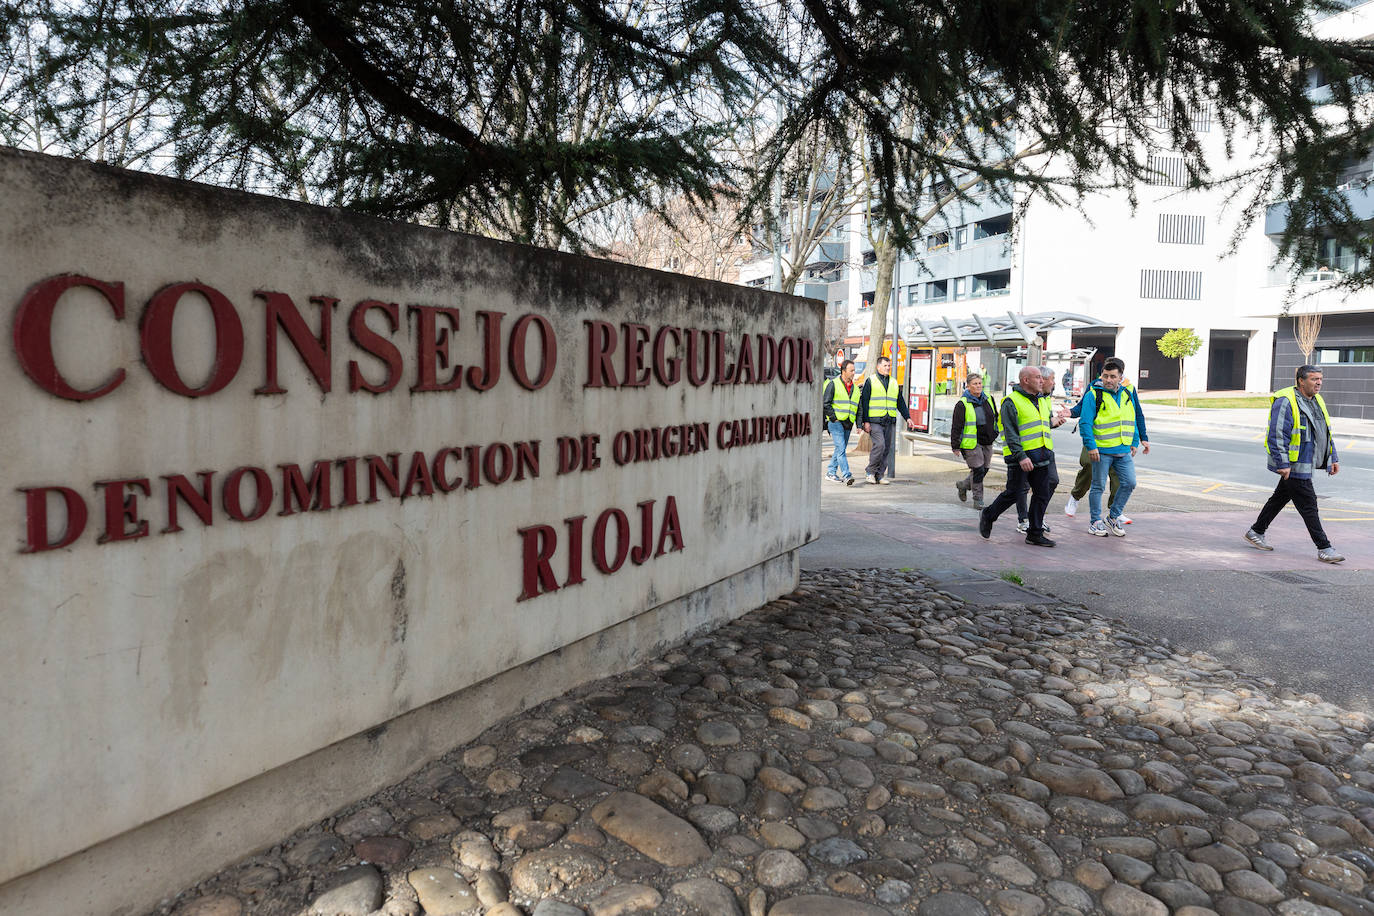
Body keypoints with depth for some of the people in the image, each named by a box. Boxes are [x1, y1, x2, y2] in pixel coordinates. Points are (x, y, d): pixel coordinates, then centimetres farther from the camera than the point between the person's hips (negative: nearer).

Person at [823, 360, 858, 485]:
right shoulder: (833, 384, -4)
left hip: (848, 424, 7)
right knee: (841, 448, -14)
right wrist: (834, 417, -12)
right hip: (835, 422, -7)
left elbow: (858, 407, 22)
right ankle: (846, 476, -20)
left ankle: (831, 472, 22)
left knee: (840, 449, 11)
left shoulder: (855, 388, 16)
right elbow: (825, 403, -8)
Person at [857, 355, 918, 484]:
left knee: (887, 448, 3)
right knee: (879, 445, -18)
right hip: (875, 421, -5)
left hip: (890, 422, 6)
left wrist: (907, 418, 11)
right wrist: (865, 421, -9)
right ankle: (871, 472, -3)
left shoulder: (894, 383, 18)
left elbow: (900, 402, 22)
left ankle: (879, 475, 11)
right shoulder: (870, 381, 2)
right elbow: (864, 402, -2)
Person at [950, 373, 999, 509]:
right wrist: (955, 446, -10)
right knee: (978, 470, -8)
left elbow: (995, 418, 23)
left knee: (984, 470, 9)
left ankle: (963, 485, 32)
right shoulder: (962, 404, -9)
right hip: (971, 443, -6)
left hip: (987, 442, 6)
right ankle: (978, 500, 4)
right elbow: (956, 427, -8)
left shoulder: (988, 400, 8)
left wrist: (995, 434, 20)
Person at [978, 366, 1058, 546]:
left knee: (1042, 494, 4)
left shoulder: (1042, 402, 17)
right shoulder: (1011, 402, -9)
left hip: (1041, 457, 7)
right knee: (1013, 493, -2)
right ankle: (988, 516, 22)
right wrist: (1021, 456, -24)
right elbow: (1011, 433, -16)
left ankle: (1035, 534, 11)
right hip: (1020, 458, -7)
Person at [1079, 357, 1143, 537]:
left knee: (1129, 483, 2)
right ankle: (1095, 521, 16)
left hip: (1123, 450, 5)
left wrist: (1135, 442, 17)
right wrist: (1091, 446, -17)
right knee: (1098, 486, 3)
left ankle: (1113, 517, 18)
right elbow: (1085, 423, -11)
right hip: (1102, 451, -5)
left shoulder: (1128, 395, 12)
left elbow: (1132, 421, 22)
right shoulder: (1093, 395, -7)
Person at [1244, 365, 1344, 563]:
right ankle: (1323, 549, -2)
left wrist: (1333, 458, 18)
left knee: (1280, 498, 16)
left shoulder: (1317, 401, 14)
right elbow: (1277, 436, -20)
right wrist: (1283, 464, -23)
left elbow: (1326, 432, 23)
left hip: (1306, 463, 9)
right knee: (1308, 504, -6)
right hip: (1293, 465, -9)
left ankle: (1255, 532, 27)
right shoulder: (1285, 402, -16)